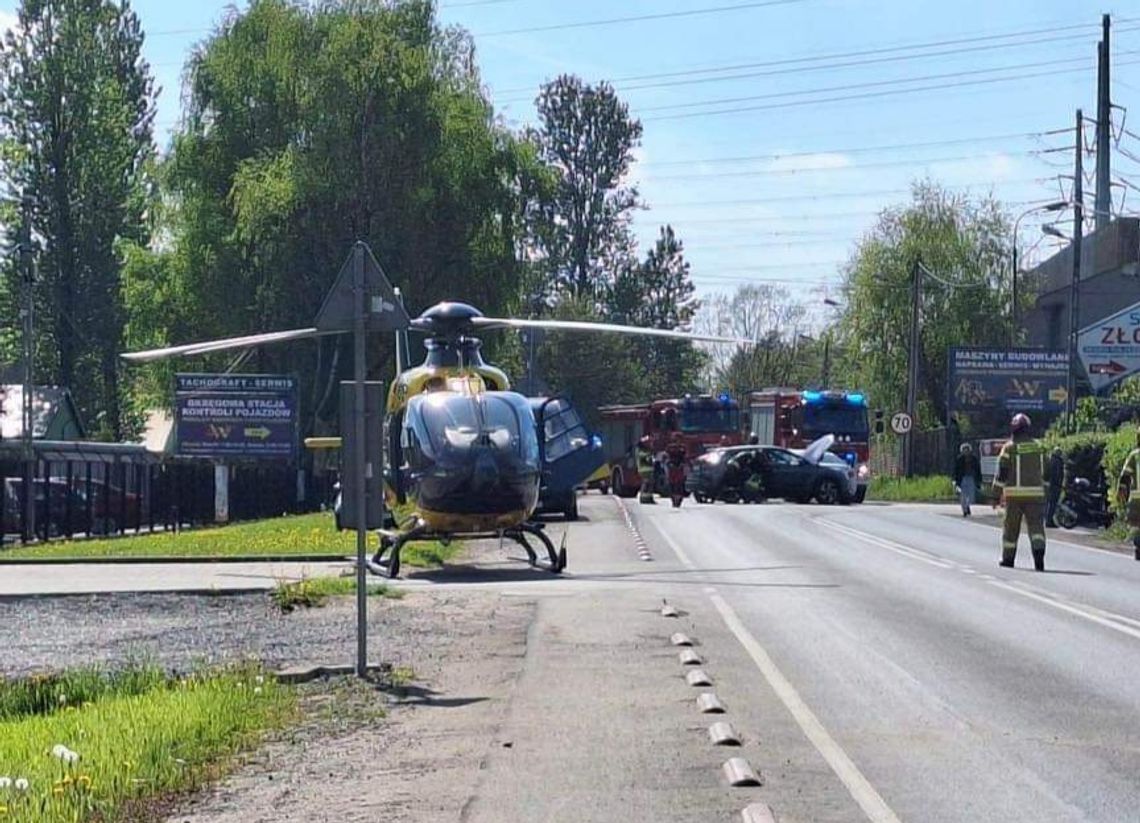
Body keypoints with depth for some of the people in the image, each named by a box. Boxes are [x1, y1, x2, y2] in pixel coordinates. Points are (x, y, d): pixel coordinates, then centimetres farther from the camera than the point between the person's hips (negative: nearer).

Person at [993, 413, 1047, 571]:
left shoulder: (1009, 448, -5)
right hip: (1035, 493, 2)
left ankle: (1008, 558, 22)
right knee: (1036, 525, -5)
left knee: (1011, 527, 11)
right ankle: (1039, 555, -25)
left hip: (1014, 494, -2)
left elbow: (1001, 473, -6)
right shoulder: (1038, 447, 8)